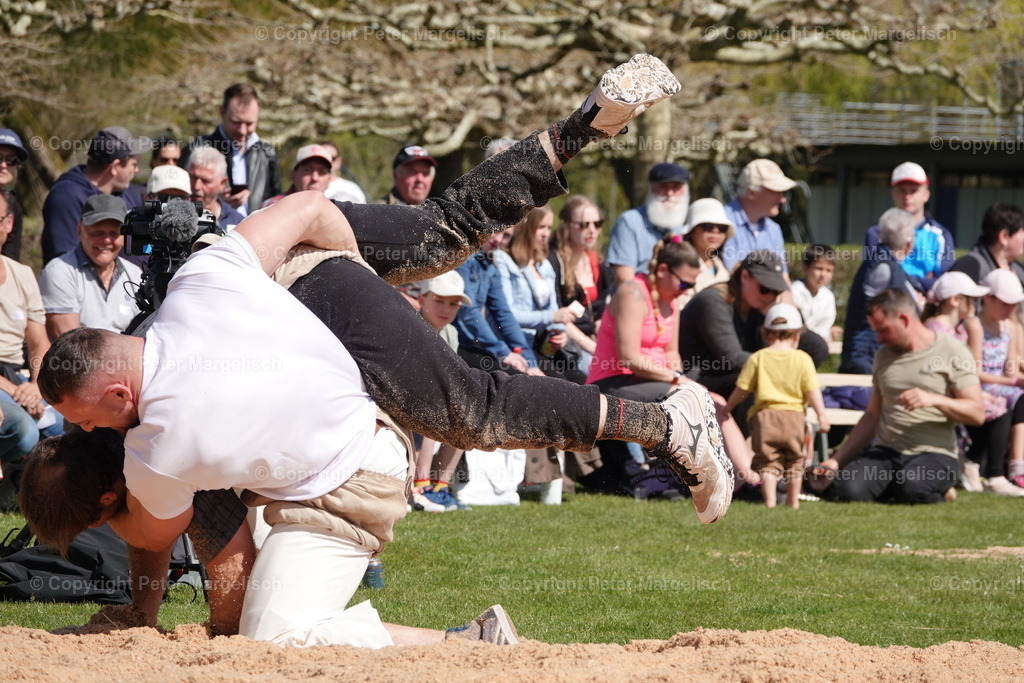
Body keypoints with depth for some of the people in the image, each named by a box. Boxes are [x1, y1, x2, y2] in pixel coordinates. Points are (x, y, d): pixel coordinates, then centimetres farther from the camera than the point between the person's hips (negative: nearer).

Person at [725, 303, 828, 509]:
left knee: (767, 461, 2)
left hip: (764, 415, -1)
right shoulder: (803, 359, 0)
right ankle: (793, 500, 19)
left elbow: (742, 389, 4)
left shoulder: (757, 358, 1)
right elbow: (812, 391, -3)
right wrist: (822, 415, 2)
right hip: (794, 416, 1)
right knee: (794, 460, 15)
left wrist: (727, 408, 18)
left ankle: (769, 499, -12)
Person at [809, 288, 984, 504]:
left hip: (934, 455, -3)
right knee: (849, 489, -27)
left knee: (913, 488, -37)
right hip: (886, 452, 3)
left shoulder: (952, 352, 0)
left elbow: (977, 413, -6)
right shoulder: (884, 356, 17)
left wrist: (934, 399, -21)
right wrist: (836, 460, 13)